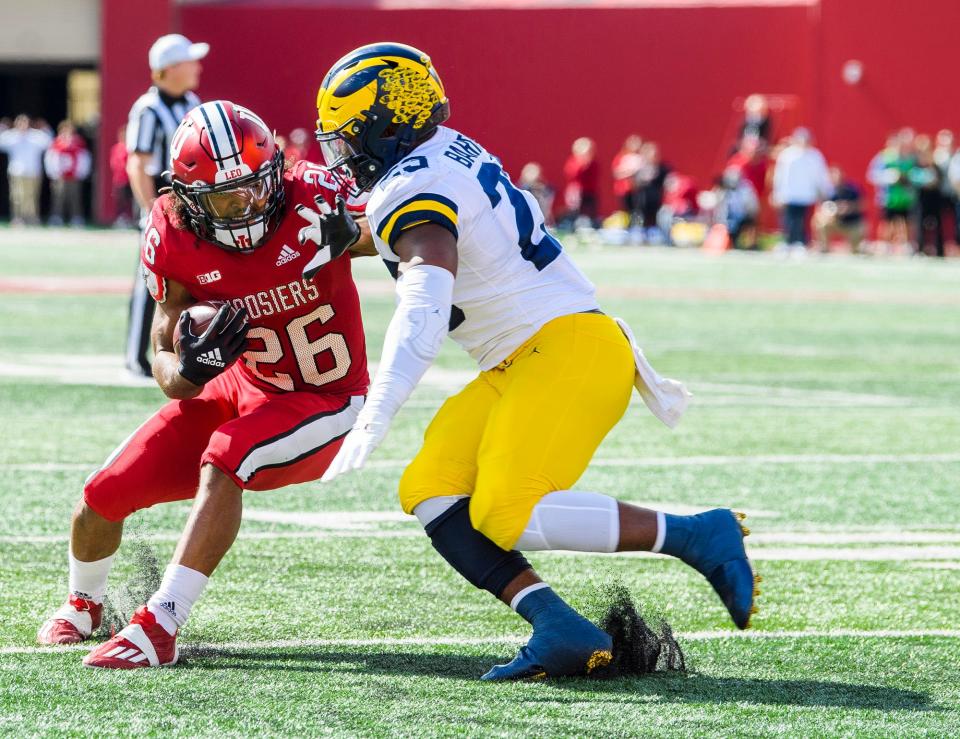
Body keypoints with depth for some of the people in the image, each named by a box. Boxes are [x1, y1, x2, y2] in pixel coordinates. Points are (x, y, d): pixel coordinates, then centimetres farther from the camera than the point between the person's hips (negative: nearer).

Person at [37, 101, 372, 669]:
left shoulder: (313, 200, -26)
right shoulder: (177, 243, -16)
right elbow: (169, 374, -11)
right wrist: (190, 367, -35)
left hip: (325, 401, -4)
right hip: (245, 387, 4)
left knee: (223, 461, -33)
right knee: (105, 496, -1)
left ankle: (160, 627, -30)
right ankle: (84, 603, 32)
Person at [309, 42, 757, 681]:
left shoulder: (413, 193, -12)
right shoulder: (453, 157, 18)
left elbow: (425, 307, -29)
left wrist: (374, 418, -38)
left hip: (569, 349, -10)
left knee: (506, 517, -21)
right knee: (430, 491, -2)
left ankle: (700, 537, -12)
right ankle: (564, 633, -14)